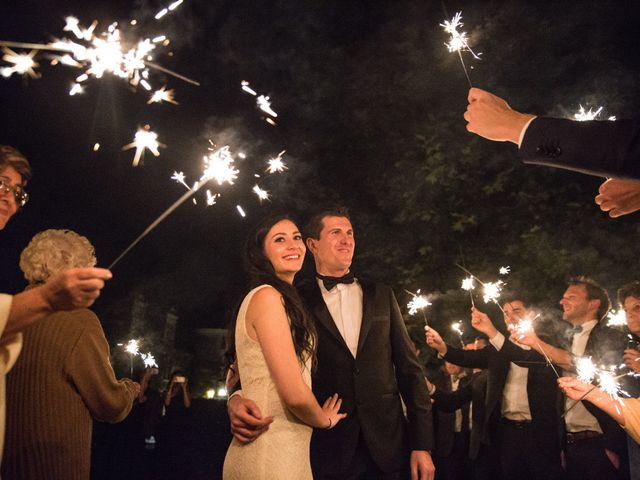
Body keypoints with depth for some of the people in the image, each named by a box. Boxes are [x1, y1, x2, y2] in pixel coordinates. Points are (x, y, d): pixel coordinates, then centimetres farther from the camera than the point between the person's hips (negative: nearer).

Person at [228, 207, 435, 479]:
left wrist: (422, 445, 0)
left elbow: (409, 368, 6)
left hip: (388, 447, 2)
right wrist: (238, 398, -22)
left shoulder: (381, 296, 7)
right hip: (329, 452, -2)